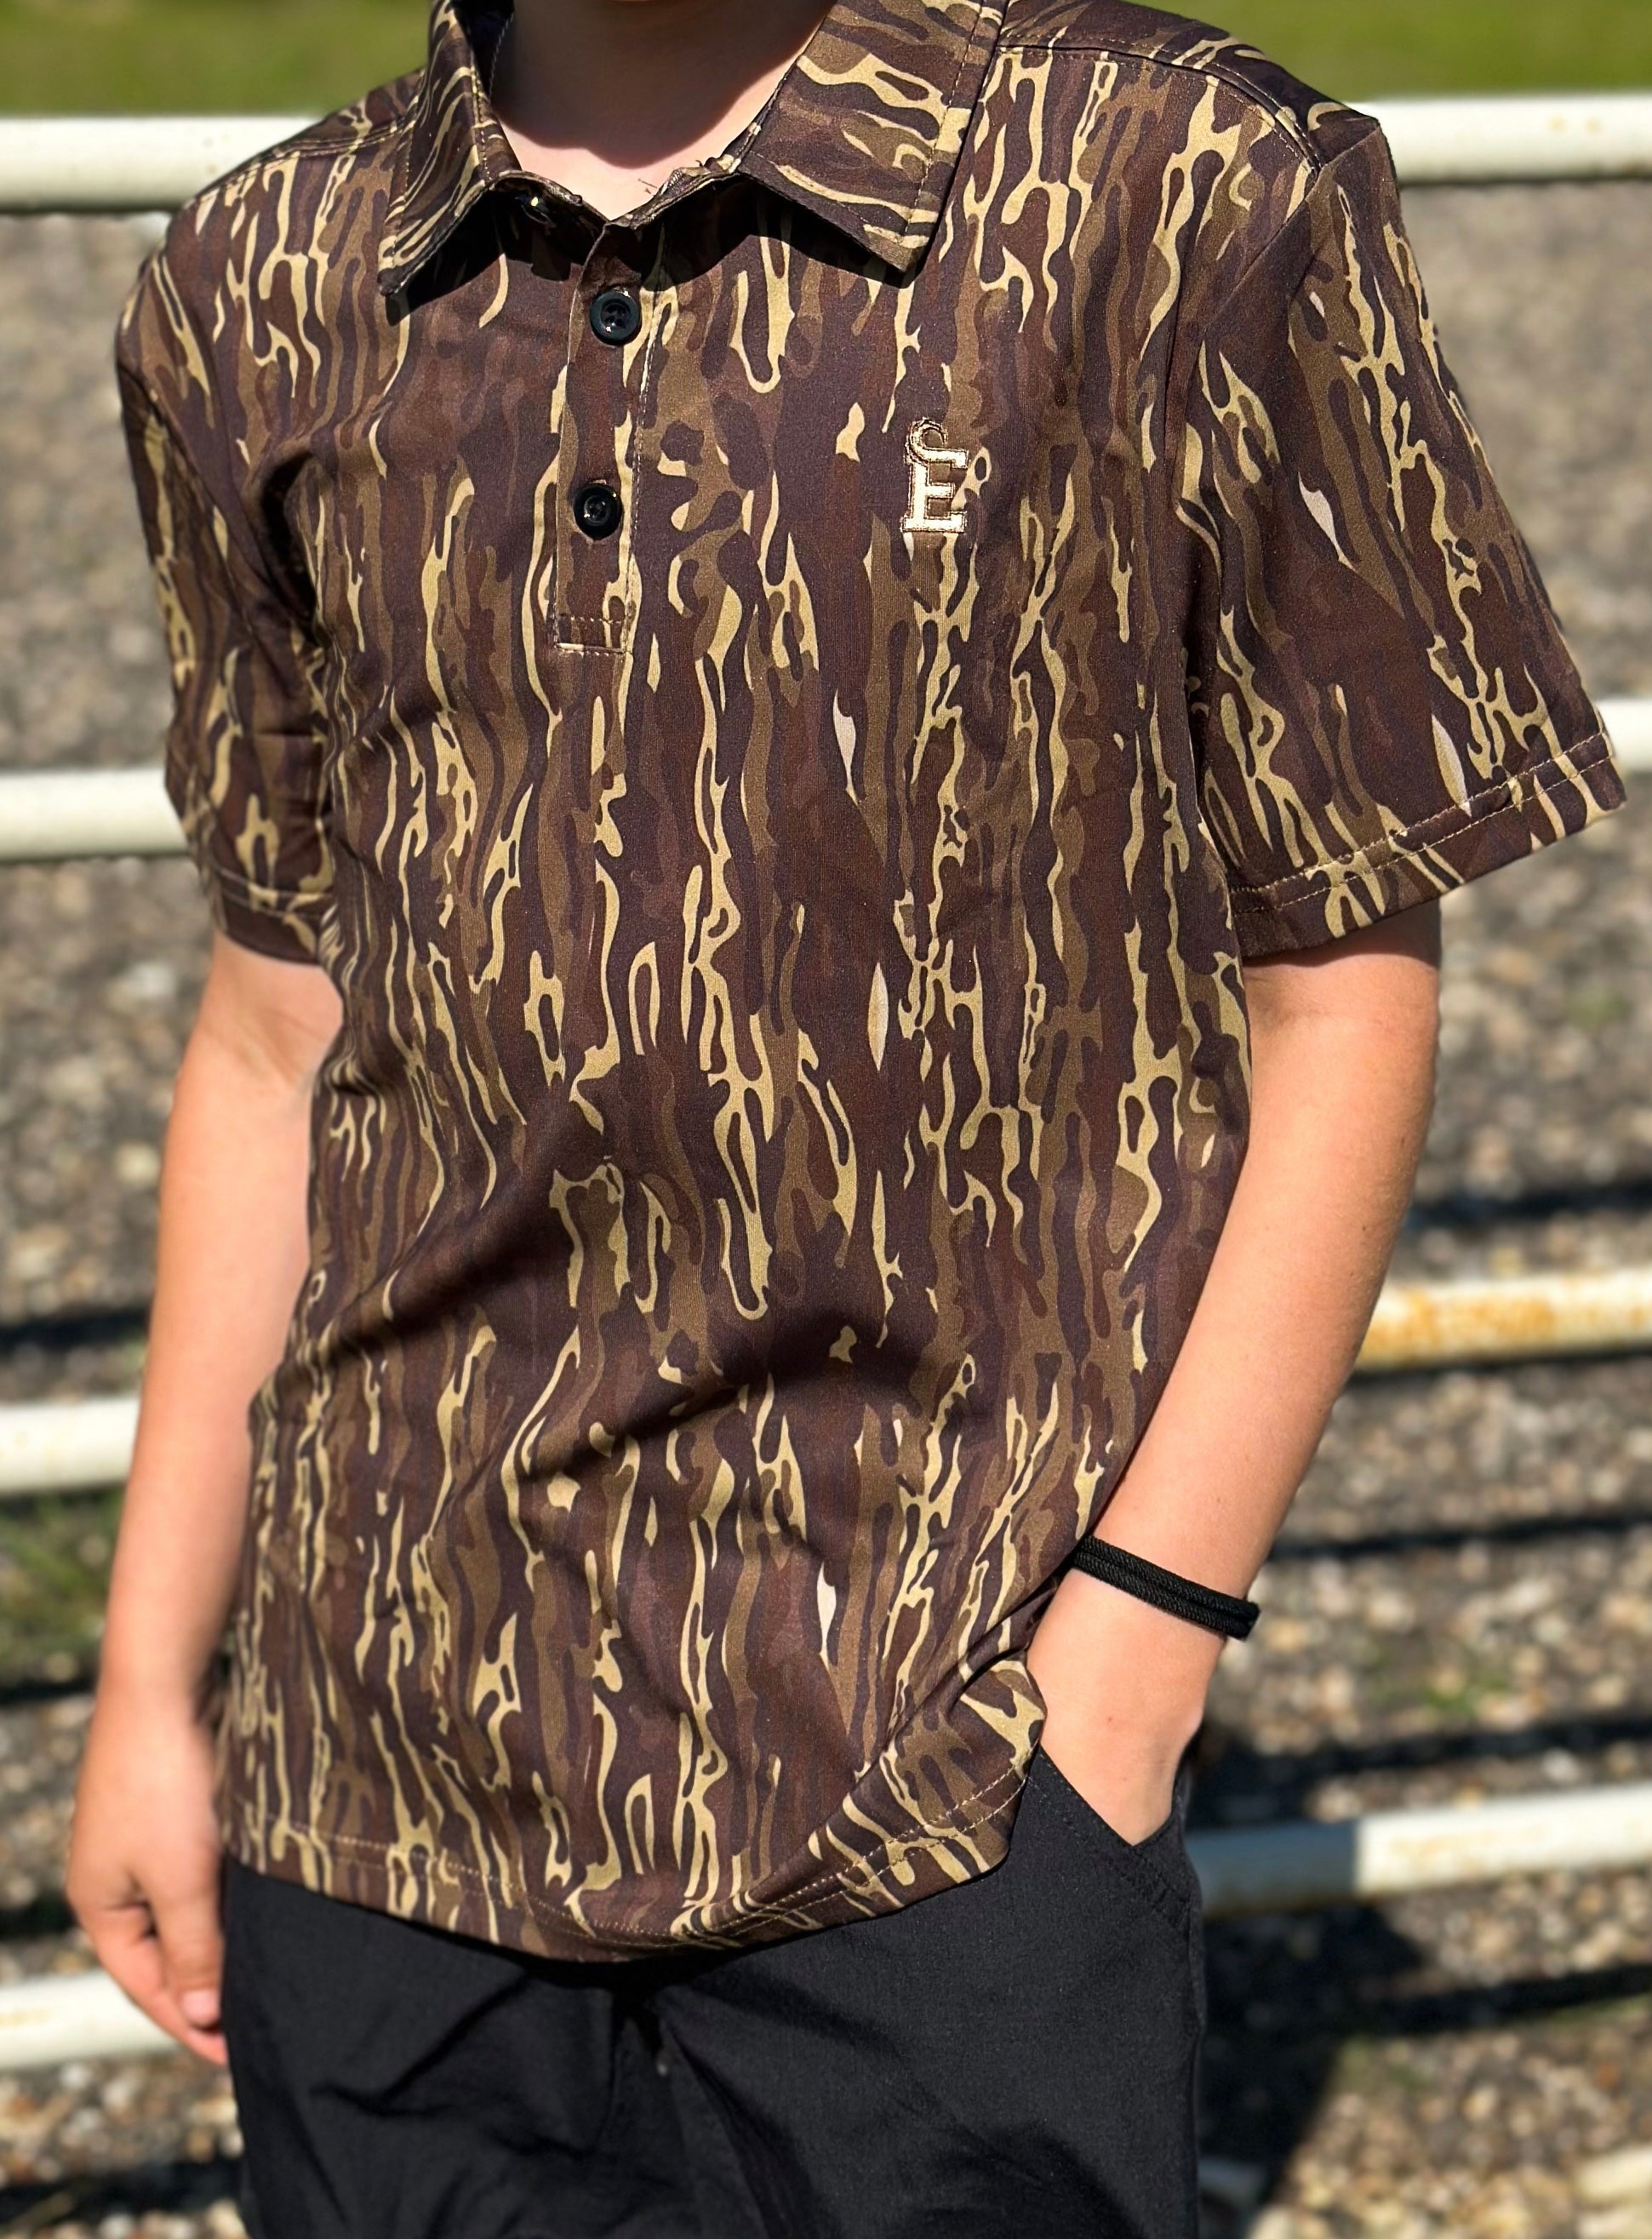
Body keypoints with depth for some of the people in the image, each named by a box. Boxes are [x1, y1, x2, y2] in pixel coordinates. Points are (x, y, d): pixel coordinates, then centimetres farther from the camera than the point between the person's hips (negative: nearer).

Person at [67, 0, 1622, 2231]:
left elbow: (1344, 984, -3)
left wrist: (1138, 1635, -9)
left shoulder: (1190, 195, -6)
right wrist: (154, 1675, 13)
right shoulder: (265, 293, 5)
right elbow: (282, 1028, 13)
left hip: (942, 1764, -3)